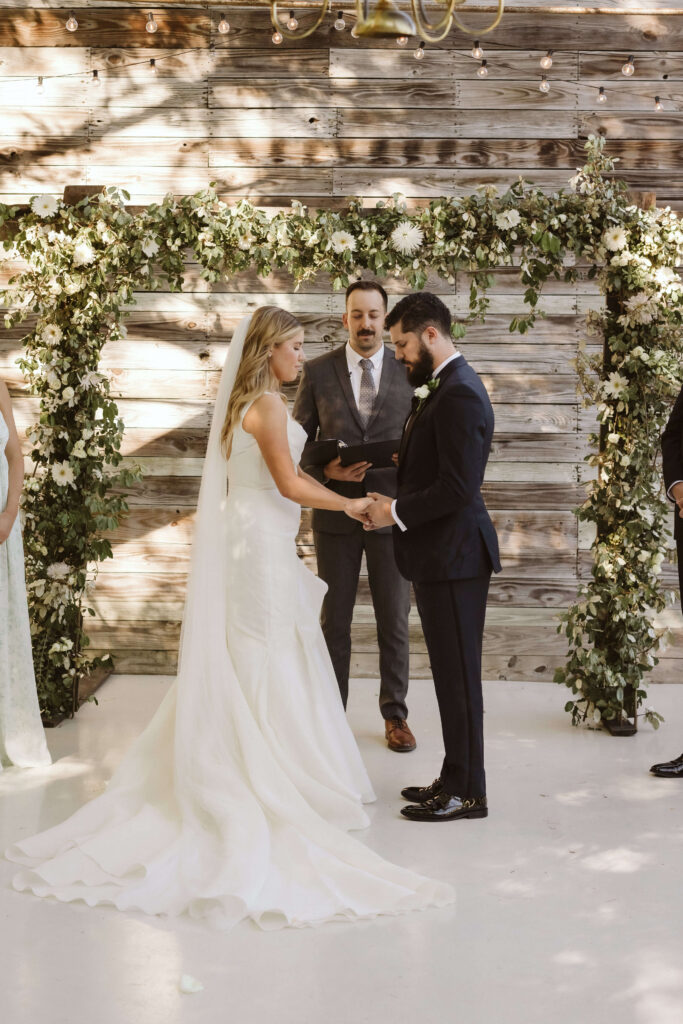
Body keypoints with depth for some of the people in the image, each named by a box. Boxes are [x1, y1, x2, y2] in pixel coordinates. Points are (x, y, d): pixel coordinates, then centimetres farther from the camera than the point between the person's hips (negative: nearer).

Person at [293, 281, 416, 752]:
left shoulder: (409, 372, 1)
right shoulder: (317, 372, 0)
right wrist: (326, 470, -15)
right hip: (336, 512, 0)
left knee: (394, 620, 8)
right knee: (334, 620, 9)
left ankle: (395, 713, 22)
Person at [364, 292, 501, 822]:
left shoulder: (459, 394, -19)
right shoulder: (444, 386, 14)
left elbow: (458, 488, -24)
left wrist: (396, 512, -14)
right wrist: (396, 503, 8)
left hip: (454, 558, -10)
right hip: (440, 556, 10)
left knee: (459, 676, 0)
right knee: (451, 674, 16)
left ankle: (467, 793, 10)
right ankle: (456, 779, 26)